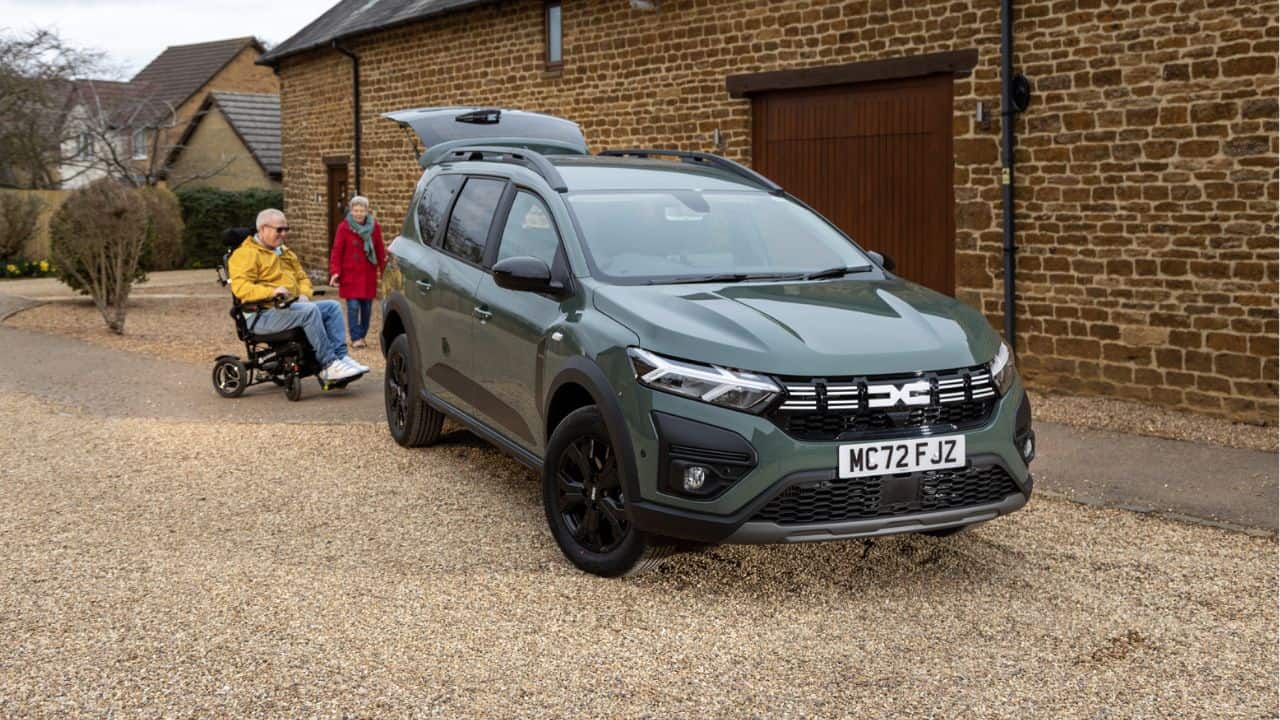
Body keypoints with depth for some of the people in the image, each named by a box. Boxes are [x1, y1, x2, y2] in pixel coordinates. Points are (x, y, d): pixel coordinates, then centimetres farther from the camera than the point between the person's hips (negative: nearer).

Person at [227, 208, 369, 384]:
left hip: (290, 308, 9)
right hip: (262, 315, -9)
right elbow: (240, 287, -17)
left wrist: (304, 294, 2)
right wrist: (271, 292, -30)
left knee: (333, 307, -7)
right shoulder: (245, 254, -5)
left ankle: (340, 357, -18)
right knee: (310, 310, -32)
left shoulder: (285, 253, 24)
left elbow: (302, 277, 26)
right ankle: (328, 366, -31)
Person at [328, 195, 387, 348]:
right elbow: (337, 251, -3)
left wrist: (383, 268, 6)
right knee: (353, 306, -8)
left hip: (368, 275, 3)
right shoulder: (344, 227, -4)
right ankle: (356, 338, -3)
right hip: (350, 275, -3)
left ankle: (362, 336, 19)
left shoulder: (374, 226, 4)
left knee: (366, 307, 6)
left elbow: (380, 249, 9)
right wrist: (335, 271, -10)